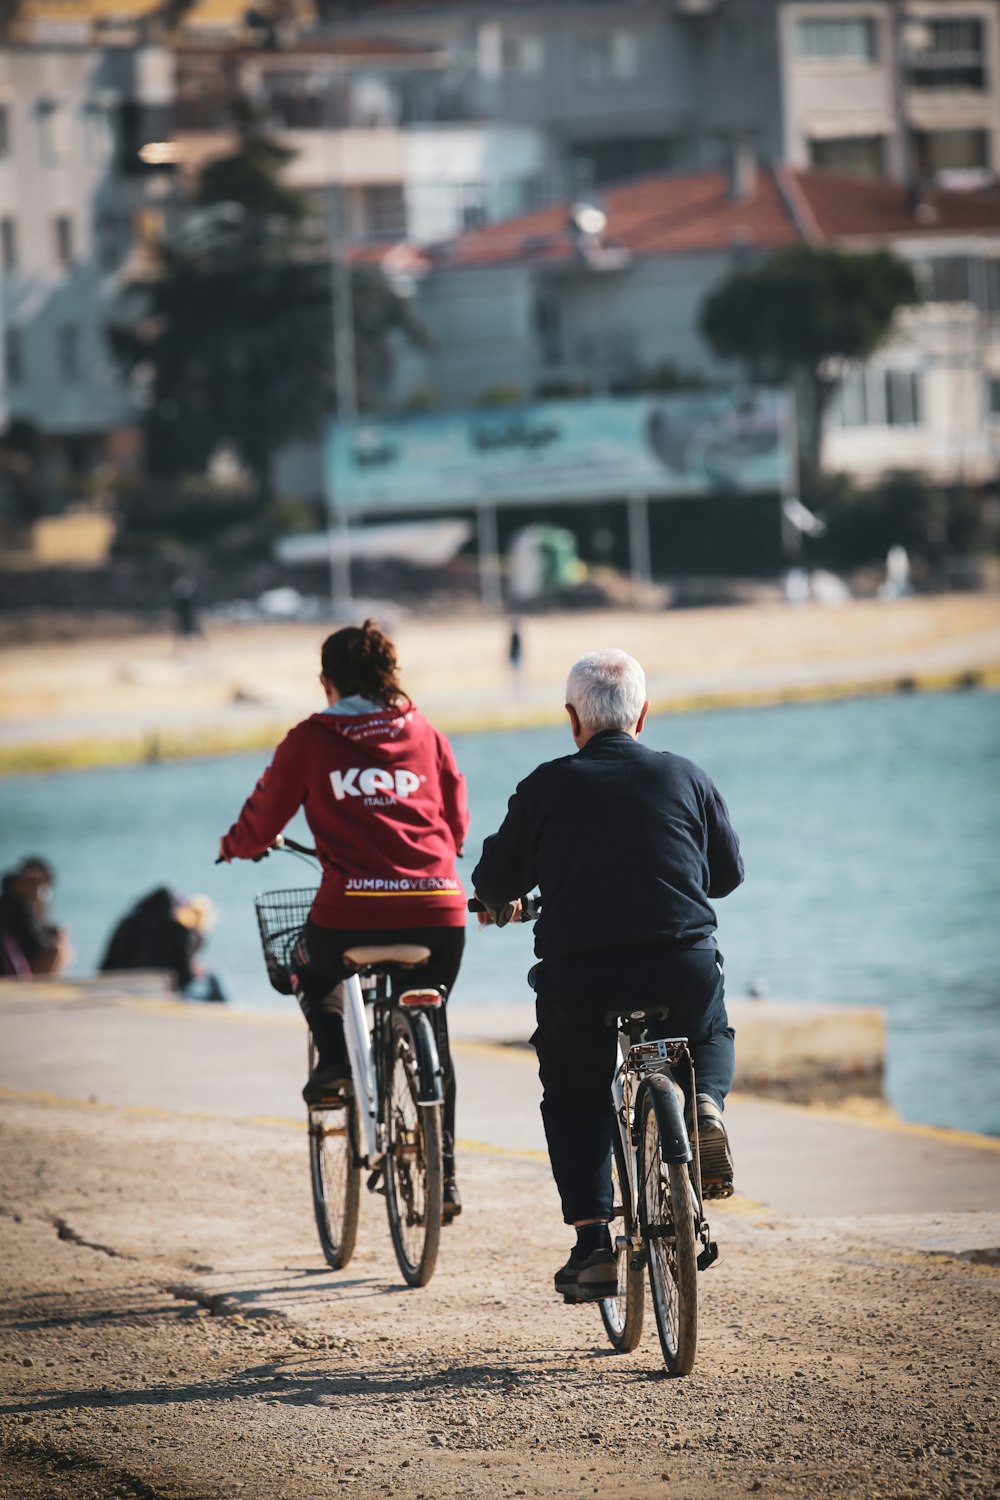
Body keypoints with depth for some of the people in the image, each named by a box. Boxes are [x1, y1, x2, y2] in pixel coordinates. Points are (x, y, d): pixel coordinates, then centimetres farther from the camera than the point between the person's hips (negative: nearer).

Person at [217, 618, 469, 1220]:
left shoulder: (311, 740, 6)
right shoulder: (425, 735, 15)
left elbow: (261, 825, 12)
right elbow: (458, 824, 21)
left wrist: (235, 846, 35)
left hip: (354, 908, -3)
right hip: (439, 909, 3)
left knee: (313, 970, 32)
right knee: (431, 1035, 20)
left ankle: (334, 1055, 5)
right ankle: (445, 1176, 18)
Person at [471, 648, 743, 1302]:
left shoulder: (547, 787, 3)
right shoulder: (685, 777, 8)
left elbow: (495, 886, 10)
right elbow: (729, 873, 19)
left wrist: (497, 902, 35)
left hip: (580, 981, -1)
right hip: (684, 971, 1)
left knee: (573, 1095, 23)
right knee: (710, 1034, 34)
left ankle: (594, 1245, 10)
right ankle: (706, 1105, 1)